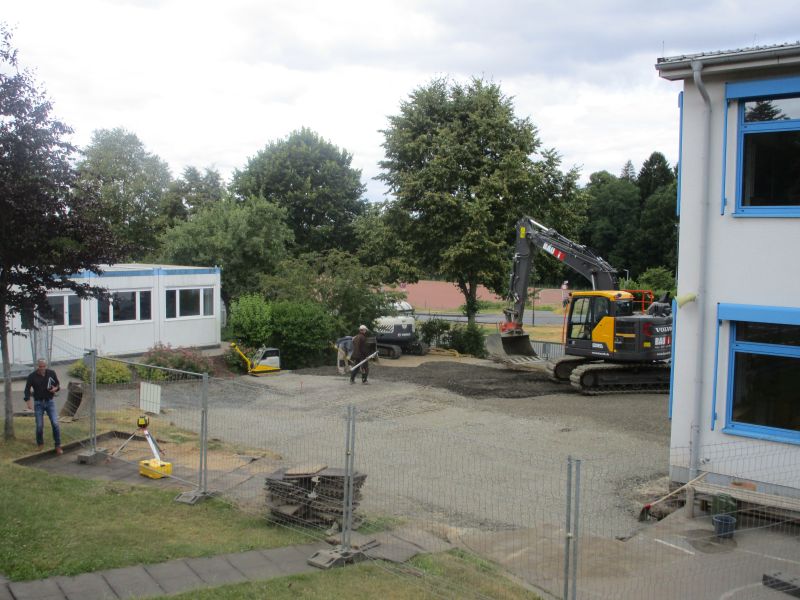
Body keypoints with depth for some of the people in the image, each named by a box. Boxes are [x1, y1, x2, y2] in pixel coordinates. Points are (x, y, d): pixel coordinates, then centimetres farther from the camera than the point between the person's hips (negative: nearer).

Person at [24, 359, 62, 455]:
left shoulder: (52, 373, -6)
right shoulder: (32, 376, -9)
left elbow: (58, 383, 8)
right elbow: (27, 389, -5)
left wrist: (55, 388, -17)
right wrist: (28, 401, -21)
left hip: (50, 402, 0)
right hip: (38, 403, 0)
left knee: (55, 424, -11)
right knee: (39, 426, -2)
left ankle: (58, 446, -3)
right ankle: (40, 444, 24)